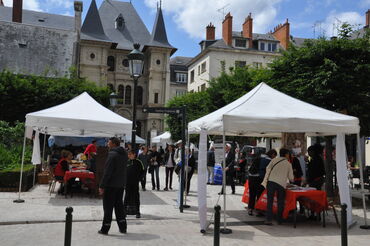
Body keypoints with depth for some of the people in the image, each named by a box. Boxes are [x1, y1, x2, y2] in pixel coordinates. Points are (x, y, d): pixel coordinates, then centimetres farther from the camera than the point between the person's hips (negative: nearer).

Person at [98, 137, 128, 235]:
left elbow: (107, 172, -19)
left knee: (108, 206, 2)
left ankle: (105, 228, 9)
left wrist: (102, 186, -16)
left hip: (111, 185, -7)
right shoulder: (124, 154, 9)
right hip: (121, 184, 8)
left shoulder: (112, 154, -16)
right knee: (119, 205, 15)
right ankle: (123, 227, 18)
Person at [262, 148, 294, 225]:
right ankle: (279, 220, 18)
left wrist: (266, 180, 10)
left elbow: (268, 169, 2)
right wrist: (292, 180, 36)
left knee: (270, 201, 1)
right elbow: (291, 177, 14)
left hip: (271, 181, 0)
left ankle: (269, 219, -6)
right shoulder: (288, 164, 11)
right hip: (281, 184, 0)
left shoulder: (274, 160, 9)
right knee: (280, 202, 13)